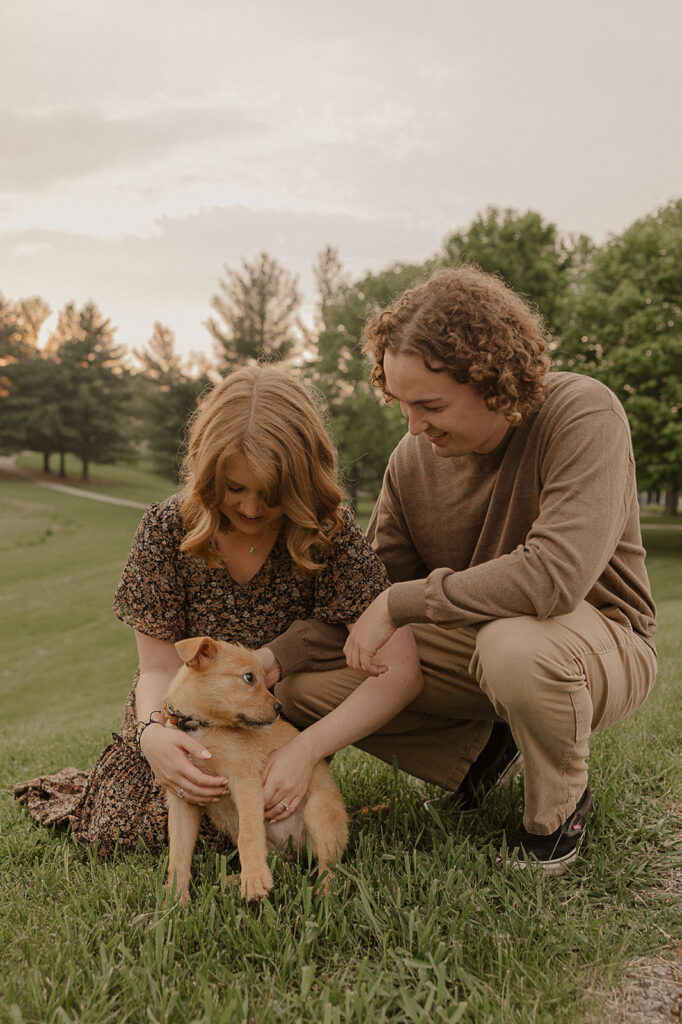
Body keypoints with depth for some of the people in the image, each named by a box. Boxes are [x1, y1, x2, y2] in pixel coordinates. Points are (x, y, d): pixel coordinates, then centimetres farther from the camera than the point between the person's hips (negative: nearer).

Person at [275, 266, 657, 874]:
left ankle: (560, 806, -7)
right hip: (467, 645, 5)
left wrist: (400, 603, -27)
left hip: (599, 641, -5)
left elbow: (555, 575, -36)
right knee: (302, 684, -8)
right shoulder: (413, 460, -6)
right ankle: (482, 750, 11)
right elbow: (378, 583, 1)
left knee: (514, 644, -41)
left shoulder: (582, 416, -24)